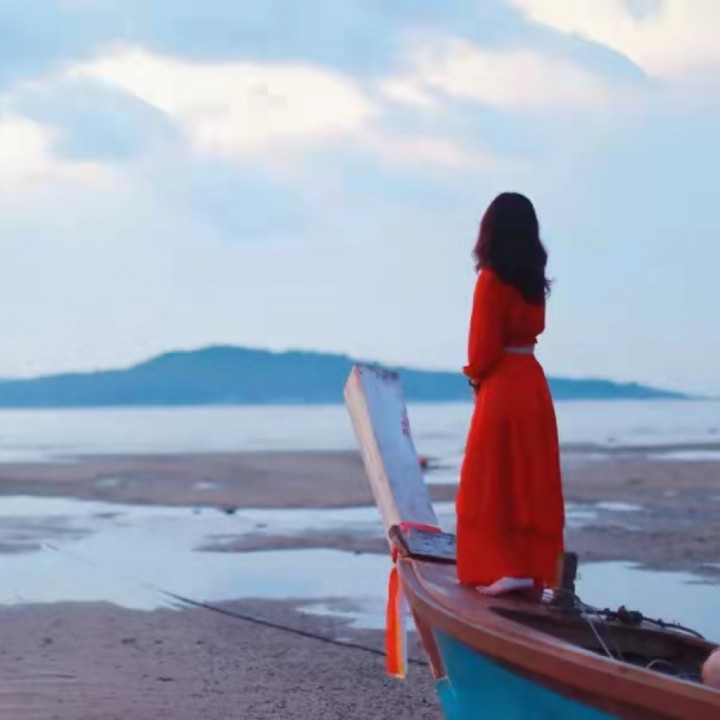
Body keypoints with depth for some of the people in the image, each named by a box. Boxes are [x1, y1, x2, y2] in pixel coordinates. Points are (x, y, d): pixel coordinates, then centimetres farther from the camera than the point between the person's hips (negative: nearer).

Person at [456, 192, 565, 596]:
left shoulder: (492, 280, -13)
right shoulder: (534, 280, 8)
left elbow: (485, 344, -13)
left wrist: (475, 374, 6)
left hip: (502, 387, -7)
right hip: (534, 384, 7)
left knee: (495, 481, 0)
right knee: (533, 480, 10)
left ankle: (507, 568, -6)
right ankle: (538, 569, 14)